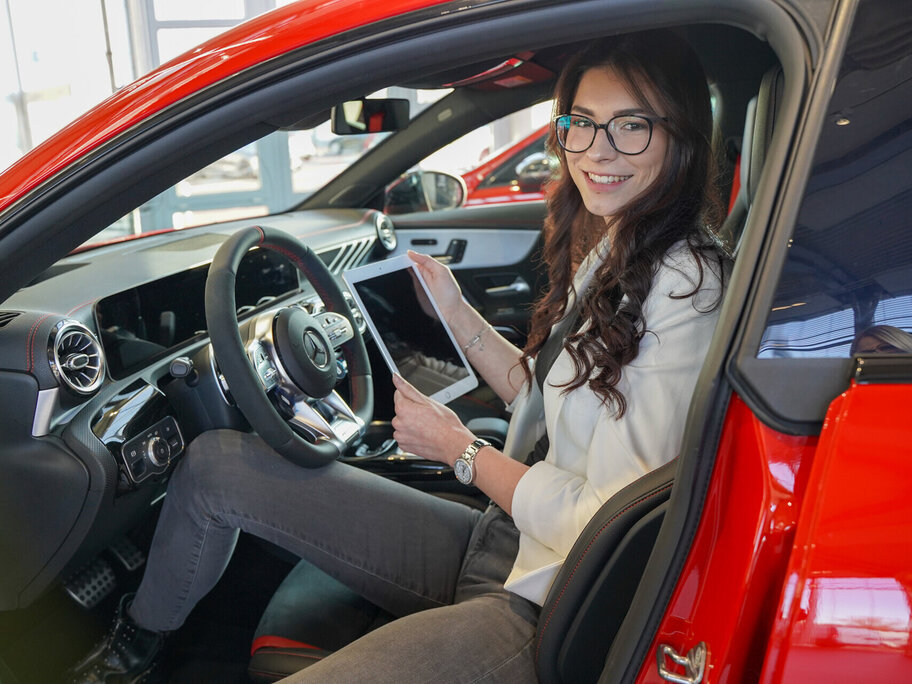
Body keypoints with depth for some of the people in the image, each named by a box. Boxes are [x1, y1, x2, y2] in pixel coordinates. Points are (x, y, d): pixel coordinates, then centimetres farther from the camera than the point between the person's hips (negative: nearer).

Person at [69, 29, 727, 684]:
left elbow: (606, 529, -21)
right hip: (496, 546, 9)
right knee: (215, 464, 8)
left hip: (543, 613, -8)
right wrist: (457, 314, 12)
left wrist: (459, 449, -9)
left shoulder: (683, 288, -20)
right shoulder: (606, 257, 8)